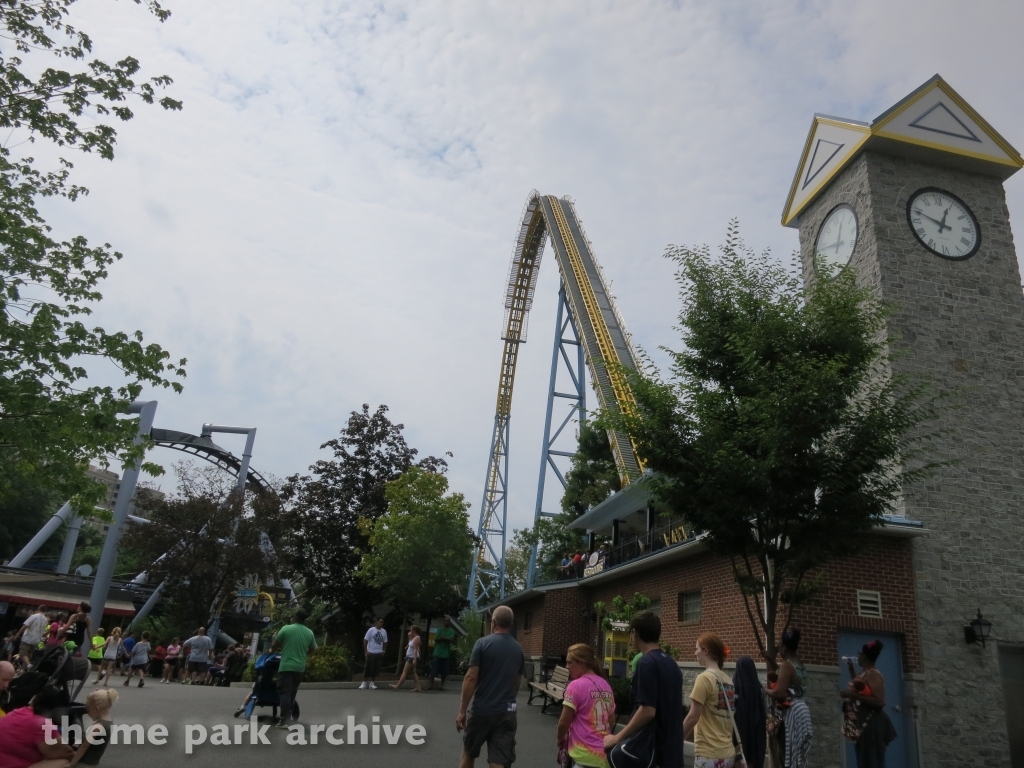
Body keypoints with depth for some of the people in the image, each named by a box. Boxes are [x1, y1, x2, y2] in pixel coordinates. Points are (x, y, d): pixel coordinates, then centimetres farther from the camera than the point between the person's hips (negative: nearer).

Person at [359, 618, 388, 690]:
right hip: (370, 652, -4)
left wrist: (383, 651, 4)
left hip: (379, 653, 4)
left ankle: (371, 683, 15)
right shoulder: (371, 630, -8)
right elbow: (365, 640, -6)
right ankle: (364, 683, 10)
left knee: (376, 669, 5)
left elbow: (385, 642, 11)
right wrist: (366, 651, -8)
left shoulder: (384, 631, 3)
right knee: (368, 668, -1)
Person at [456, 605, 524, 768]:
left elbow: (471, 678, -12)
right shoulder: (518, 649, 7)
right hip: (507, 712, 3)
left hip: (482, 710, -3)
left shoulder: (483, 643, -7)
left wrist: (462, 710, -7)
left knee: (468, 755, 19)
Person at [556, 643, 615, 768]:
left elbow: (564, 722, -9)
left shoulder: (576, 685, -12)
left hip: (585, 754, -7)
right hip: (605, 752, 7)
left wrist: (560, 738, 8)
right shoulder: (605, 685, 7)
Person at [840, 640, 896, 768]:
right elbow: (858, 688, 33)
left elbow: (879, 702, -24)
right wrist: (851, 670, 27)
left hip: (870, 726, -10)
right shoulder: (864, 674, 14)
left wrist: (853, 695, -25)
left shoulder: (873, 674, -13)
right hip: (862, 726, 10)